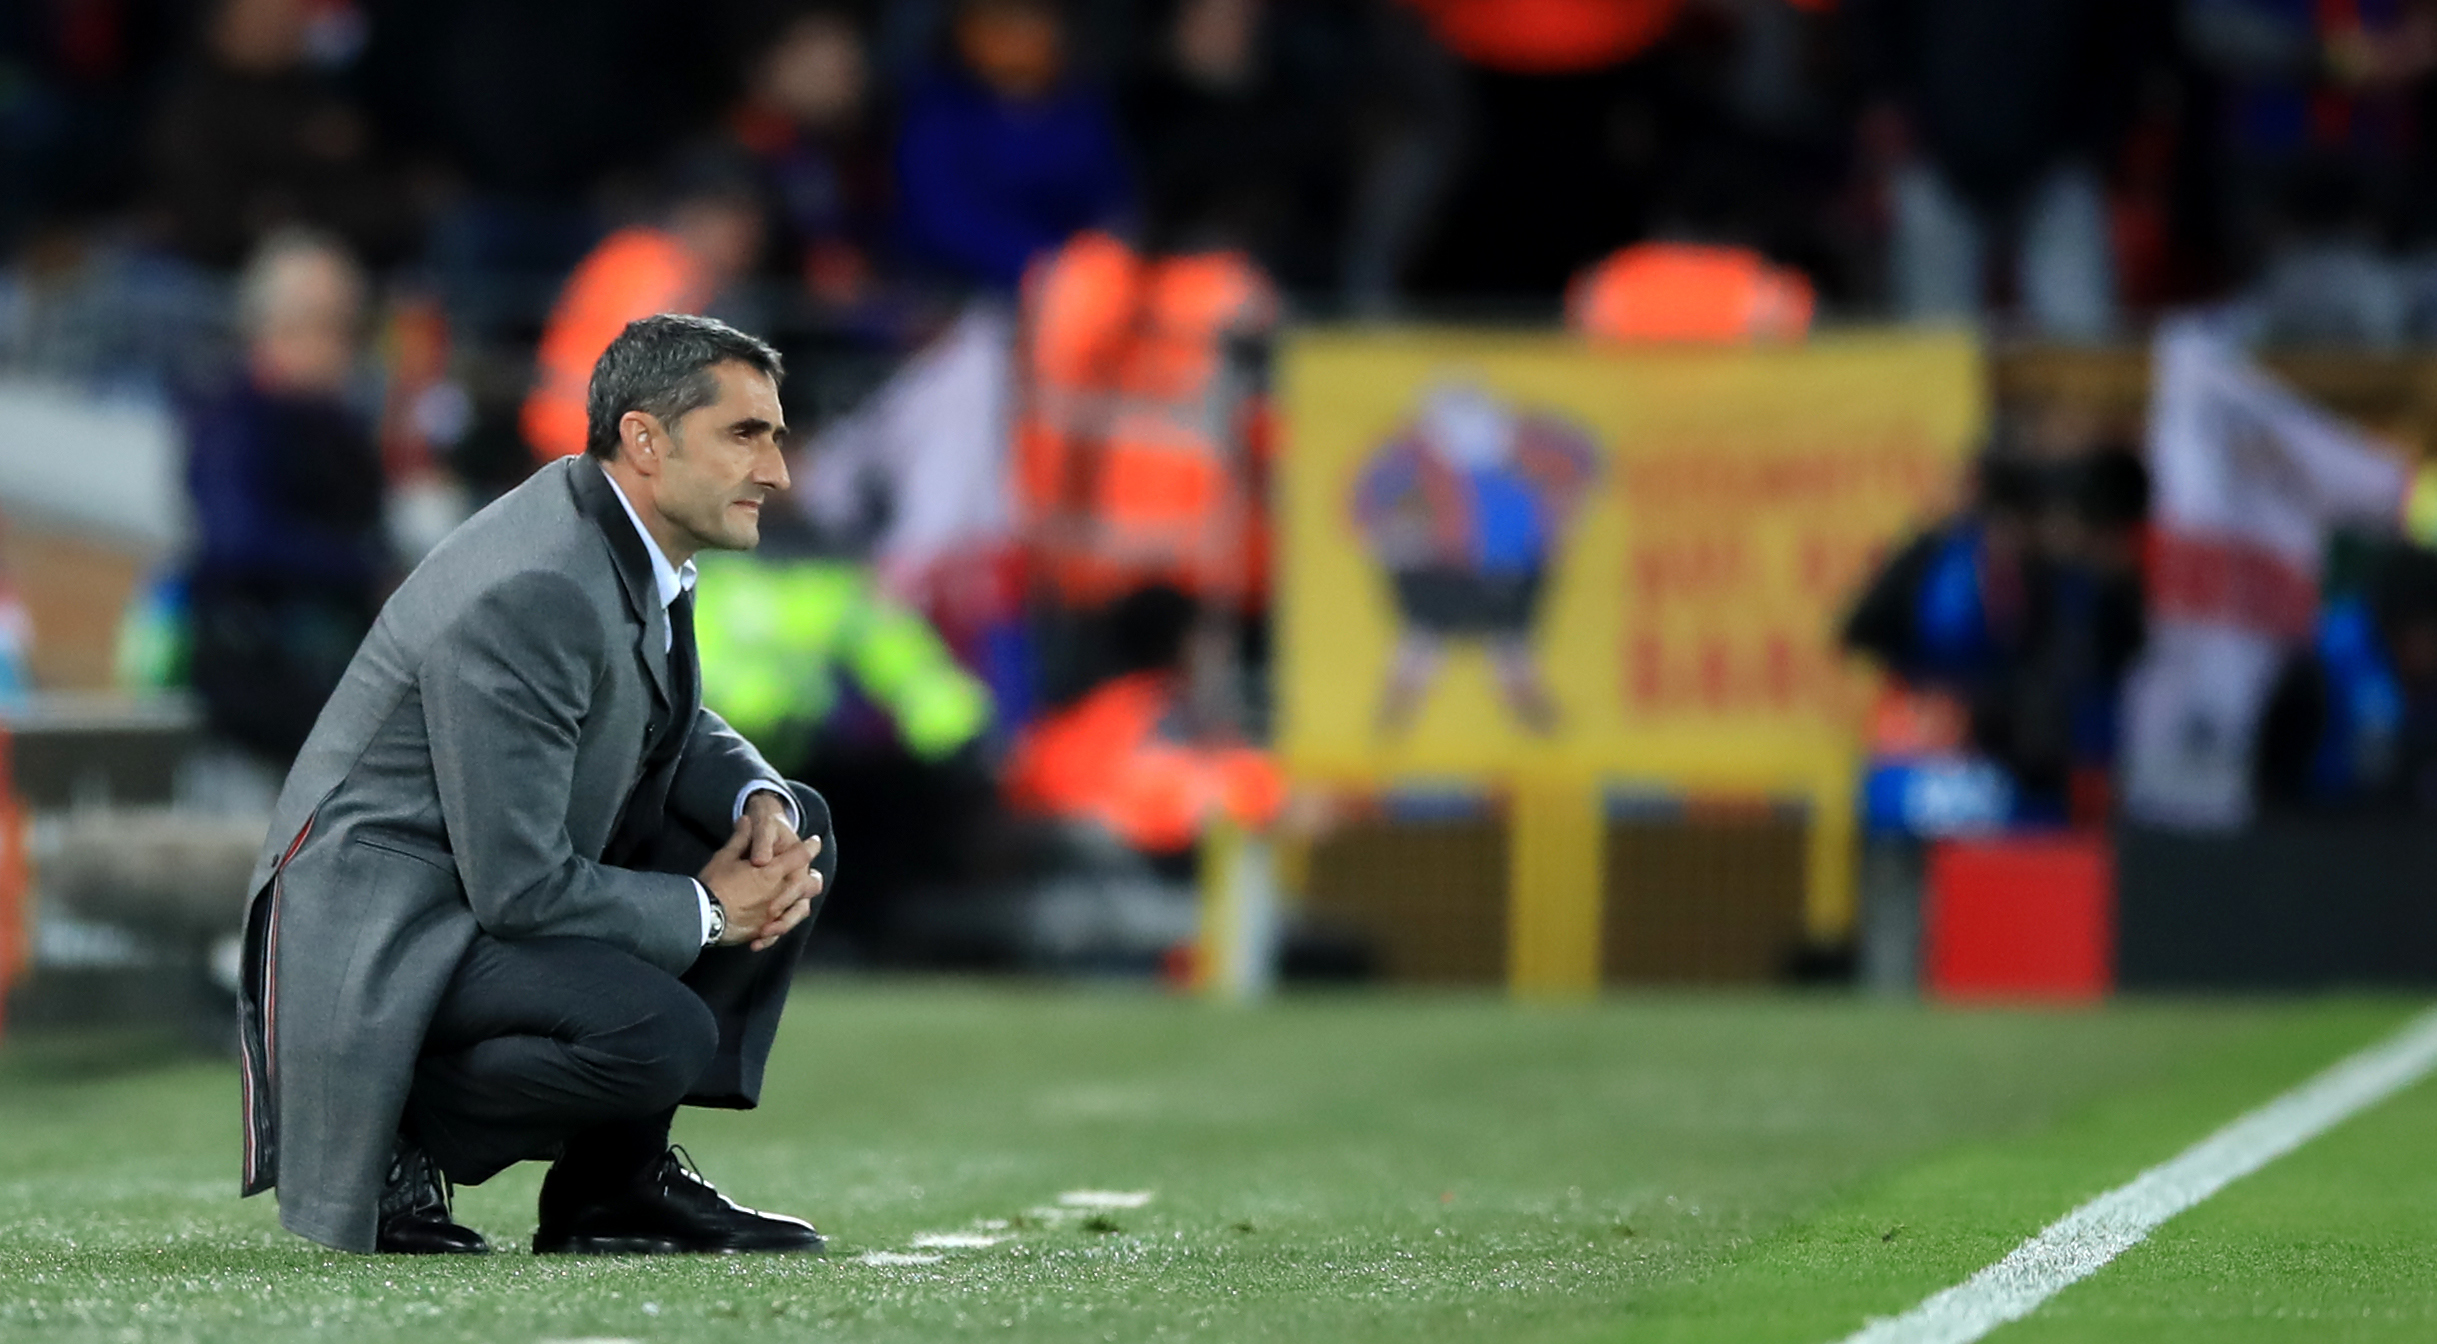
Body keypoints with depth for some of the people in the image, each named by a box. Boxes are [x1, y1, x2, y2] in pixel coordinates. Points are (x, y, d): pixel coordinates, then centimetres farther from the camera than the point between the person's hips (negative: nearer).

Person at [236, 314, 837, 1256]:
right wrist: (707, 914, -13)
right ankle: (399, 1142, -6)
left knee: (792, 832, 7)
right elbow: (518, 889, -26)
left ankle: (618, 1178, 9)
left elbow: (673, 730, 22)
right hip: (381, 945, -10)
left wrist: (760, 802, -2)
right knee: (661, 1037, -31)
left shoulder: (632, 545, 4)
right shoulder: (531, 599, -26)